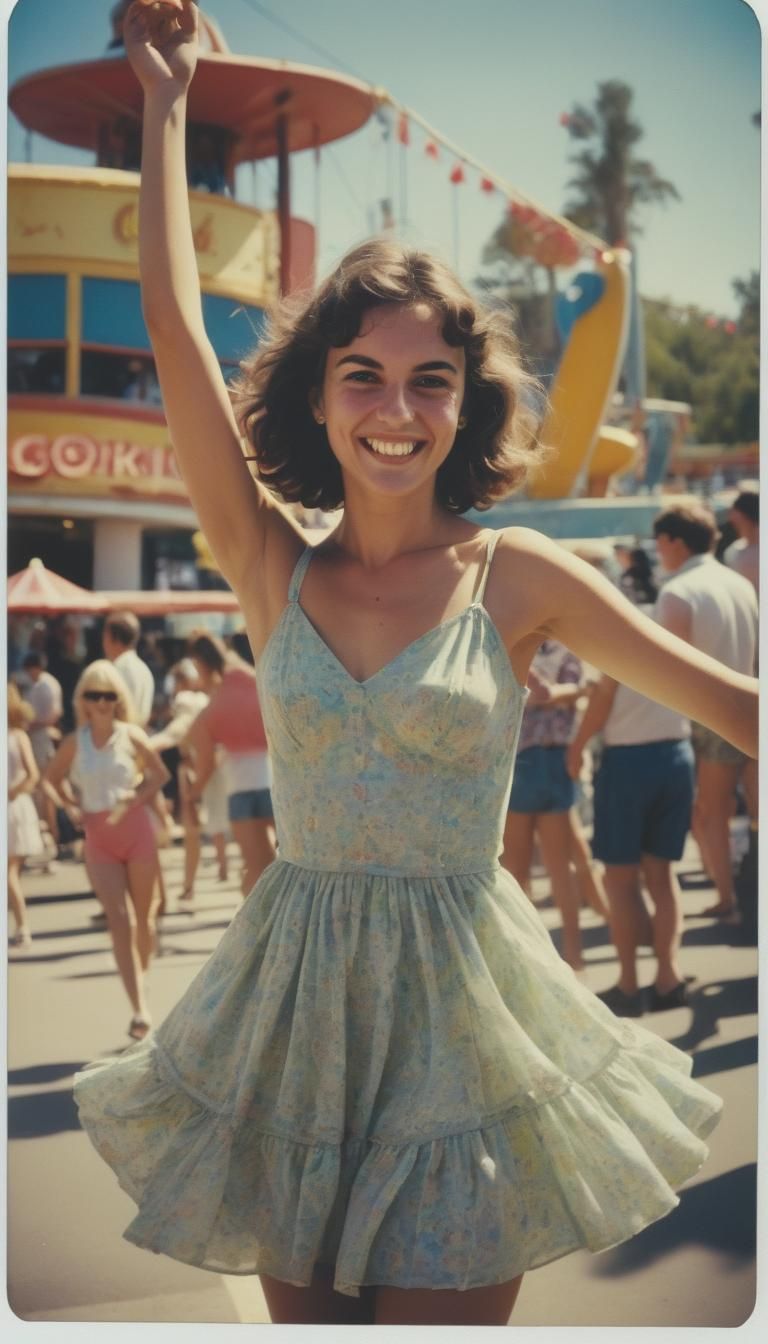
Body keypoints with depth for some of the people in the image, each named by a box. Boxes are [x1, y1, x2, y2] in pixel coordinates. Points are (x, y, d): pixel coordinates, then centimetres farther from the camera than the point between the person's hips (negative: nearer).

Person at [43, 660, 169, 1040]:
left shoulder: (131, 735, -4)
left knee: (142, 916, 10)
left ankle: (143, 976, 36)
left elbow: (159, 773, 5)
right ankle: (140, 1009, -15)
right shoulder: (75, 742, -1)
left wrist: (137, 799, -10)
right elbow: (51, 778, 13)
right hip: (99, 839, 0)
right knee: (119, 920, -10)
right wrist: (69, 807, -3)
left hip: (136, 831, 0)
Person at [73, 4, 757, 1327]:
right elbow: (174, 327, -2)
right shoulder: (273, 572, 0)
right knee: (303, 1316, 14)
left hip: (459, 1012, -2)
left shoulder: (515, 575, -4)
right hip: (293, 1006, 2)